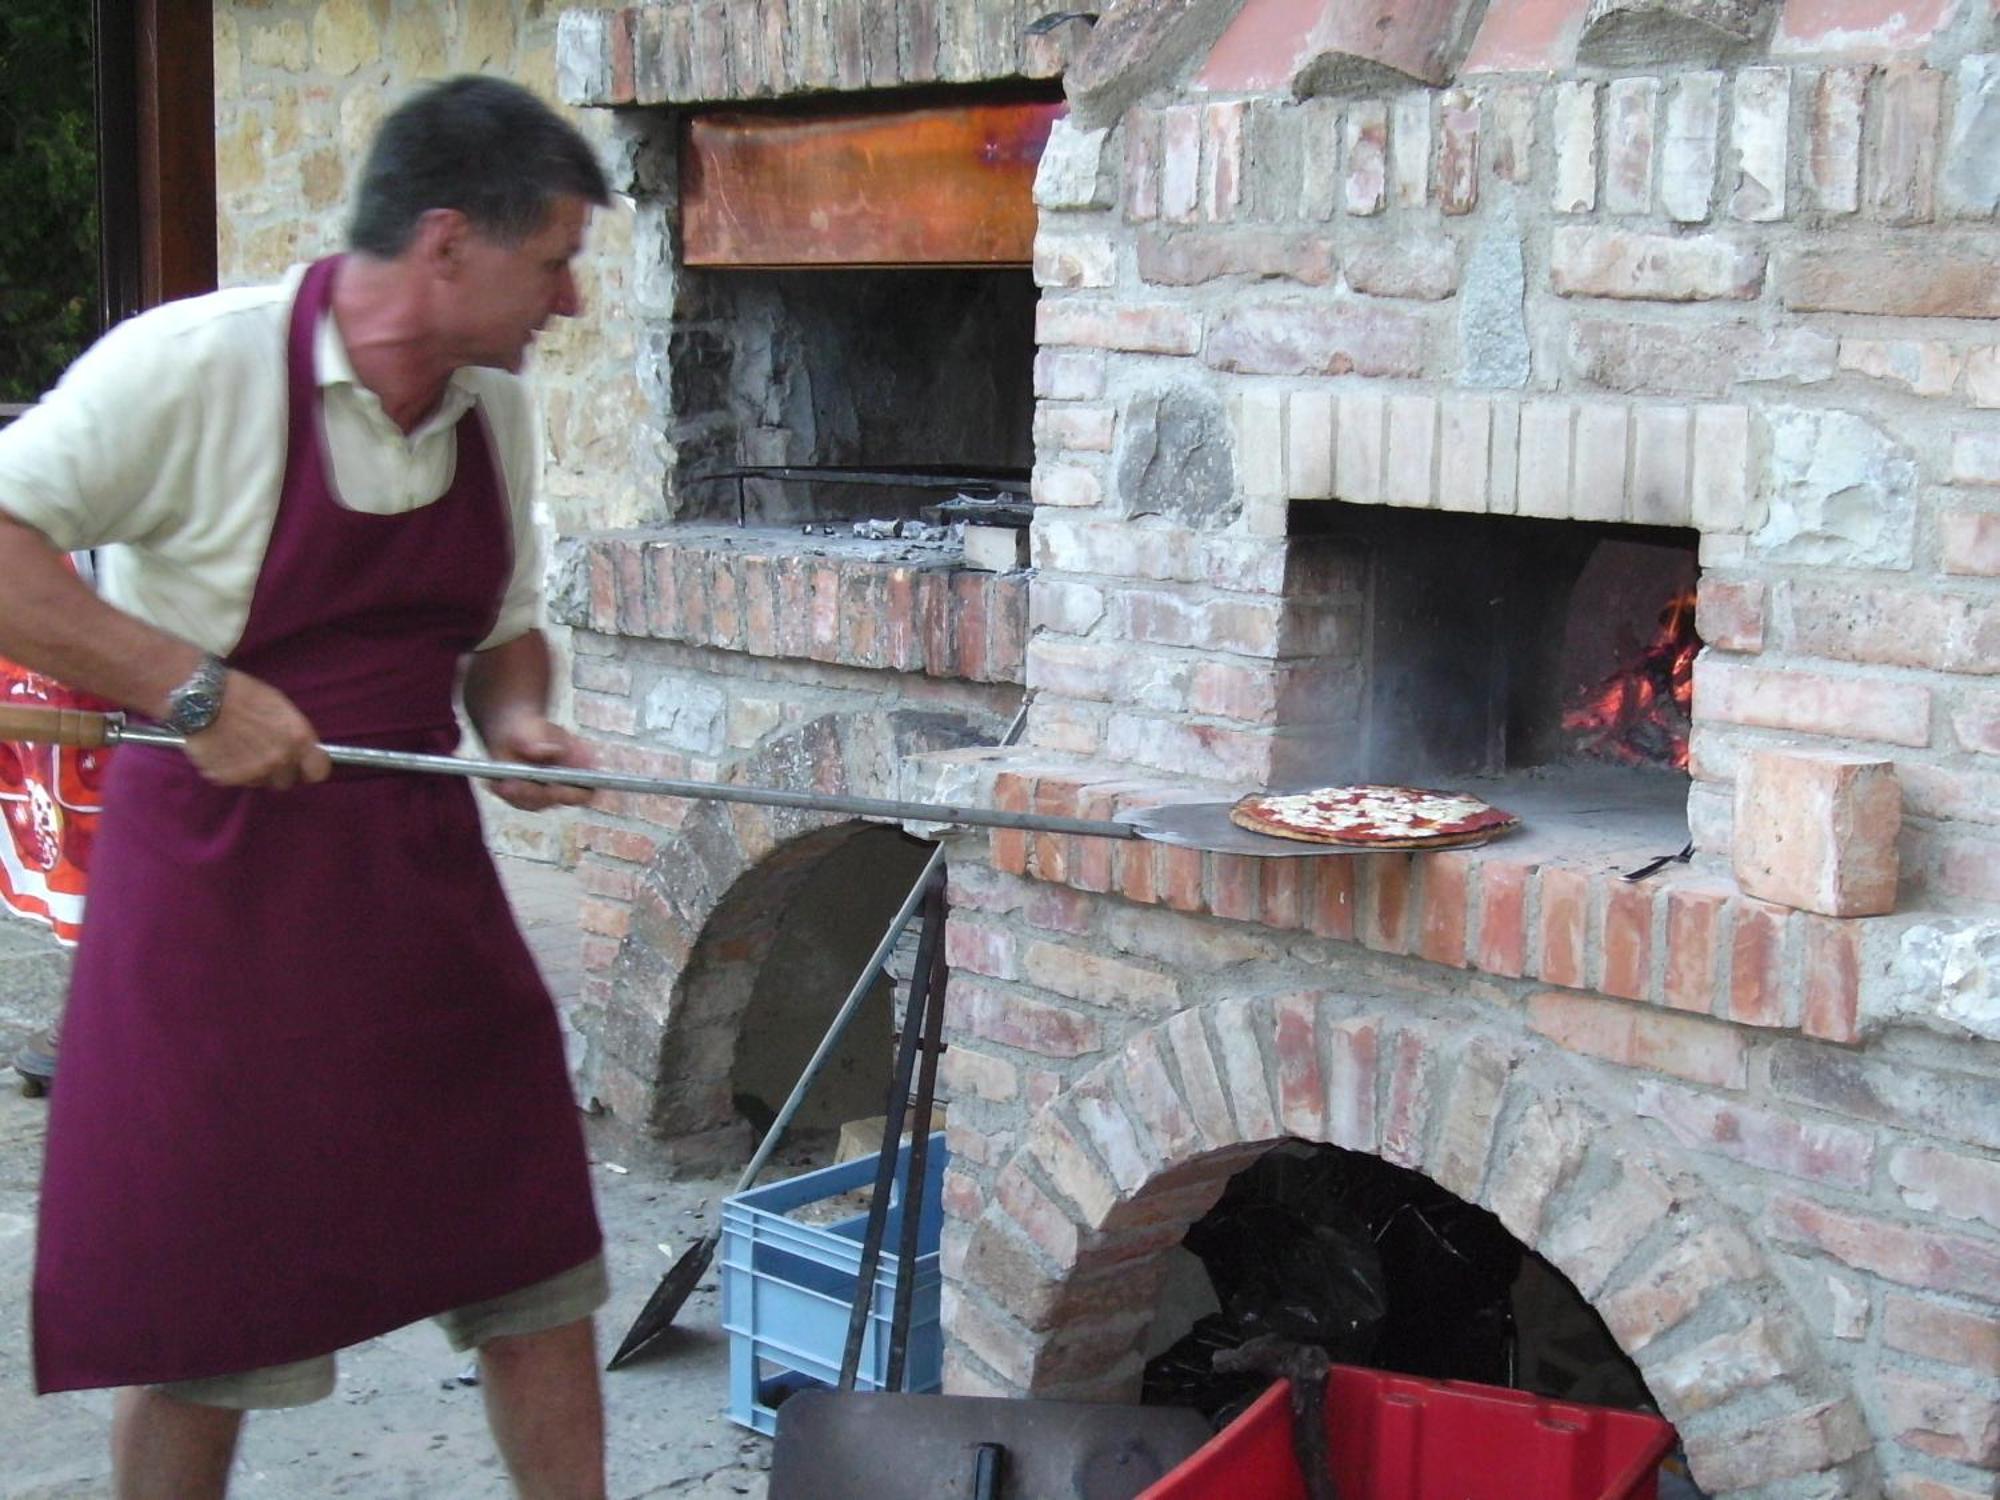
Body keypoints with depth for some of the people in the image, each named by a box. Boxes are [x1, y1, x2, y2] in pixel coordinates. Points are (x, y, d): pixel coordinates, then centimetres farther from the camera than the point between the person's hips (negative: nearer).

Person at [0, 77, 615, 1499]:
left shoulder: (497, 411, 6)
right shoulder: (196, 365, -16)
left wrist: (520, 722, -2)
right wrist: (192, 688, -24)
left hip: (419, 871, 6)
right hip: (221, 880, -6)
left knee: (536, 1267, 9)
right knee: (203, 1321, 6)